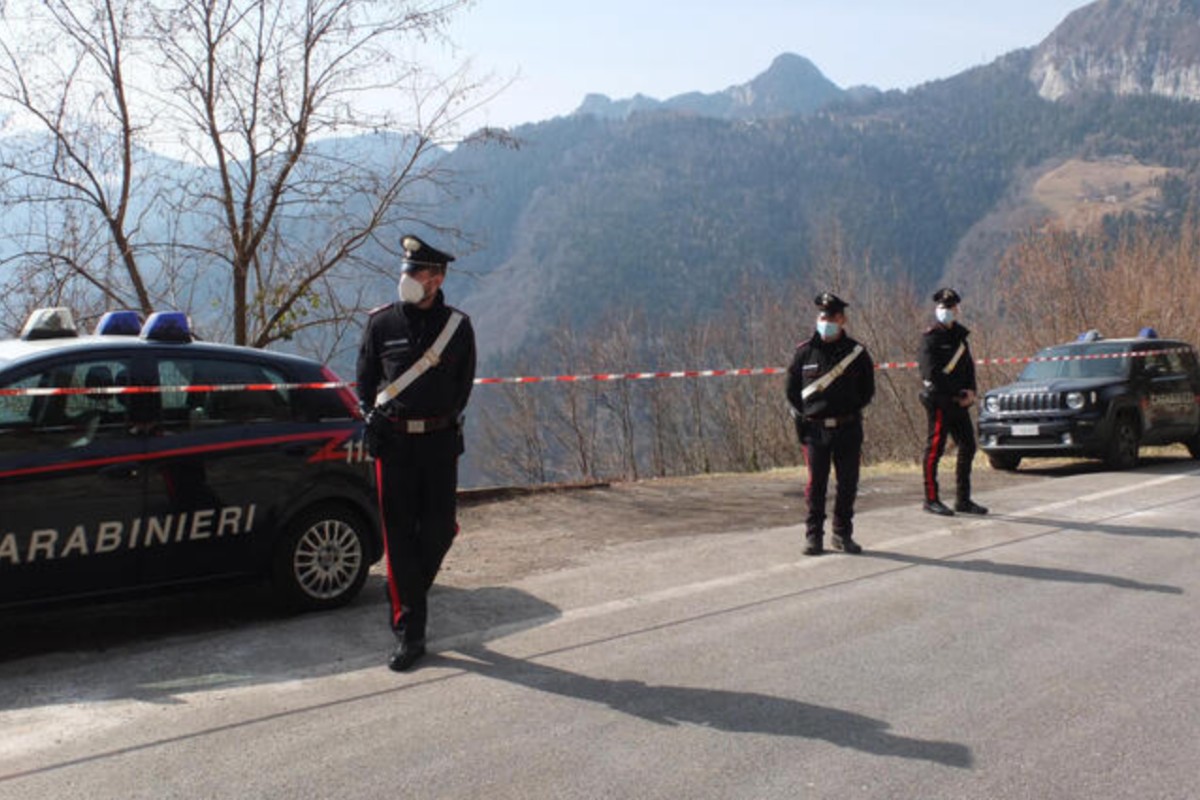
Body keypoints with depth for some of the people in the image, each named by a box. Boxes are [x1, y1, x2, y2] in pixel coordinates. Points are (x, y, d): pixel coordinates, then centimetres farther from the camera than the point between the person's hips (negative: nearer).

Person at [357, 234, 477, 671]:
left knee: (439, 529, 4)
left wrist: (446, 419, 3)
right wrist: (375, 417, -3)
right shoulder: (381, 323, 2)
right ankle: (409, 633, 5)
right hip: (393, 441, -1)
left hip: (440, 439, 1)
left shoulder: (457, 325, 3)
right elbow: (365, 381, 11)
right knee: (399, 536, -1)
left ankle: (406, 594, 33)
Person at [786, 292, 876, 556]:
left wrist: (850, 410, 1)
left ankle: (842, 534, 19)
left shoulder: (857, 353, 3)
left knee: (848, 483, 6)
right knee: (816, 484, 2)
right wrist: (802, 417, 0)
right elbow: (792, 390, 8)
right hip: (815, 428, -1)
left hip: (848, 428, 1)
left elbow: (867, 390, 11)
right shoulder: (805, 352, 3)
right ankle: (813, 536, 11)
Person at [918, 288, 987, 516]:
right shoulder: (931, 337, -8)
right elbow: (932, 373, -16)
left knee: (968, 446, 10)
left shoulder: (959, 335, 16)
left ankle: (963, 500, 17)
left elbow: (968, 367, 18)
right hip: (939, 401, -8)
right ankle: (931, 499, 3)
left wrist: (971, 391, -1)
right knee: (935, 448, -4)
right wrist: (958, 393, -14)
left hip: (959, 401, 8)